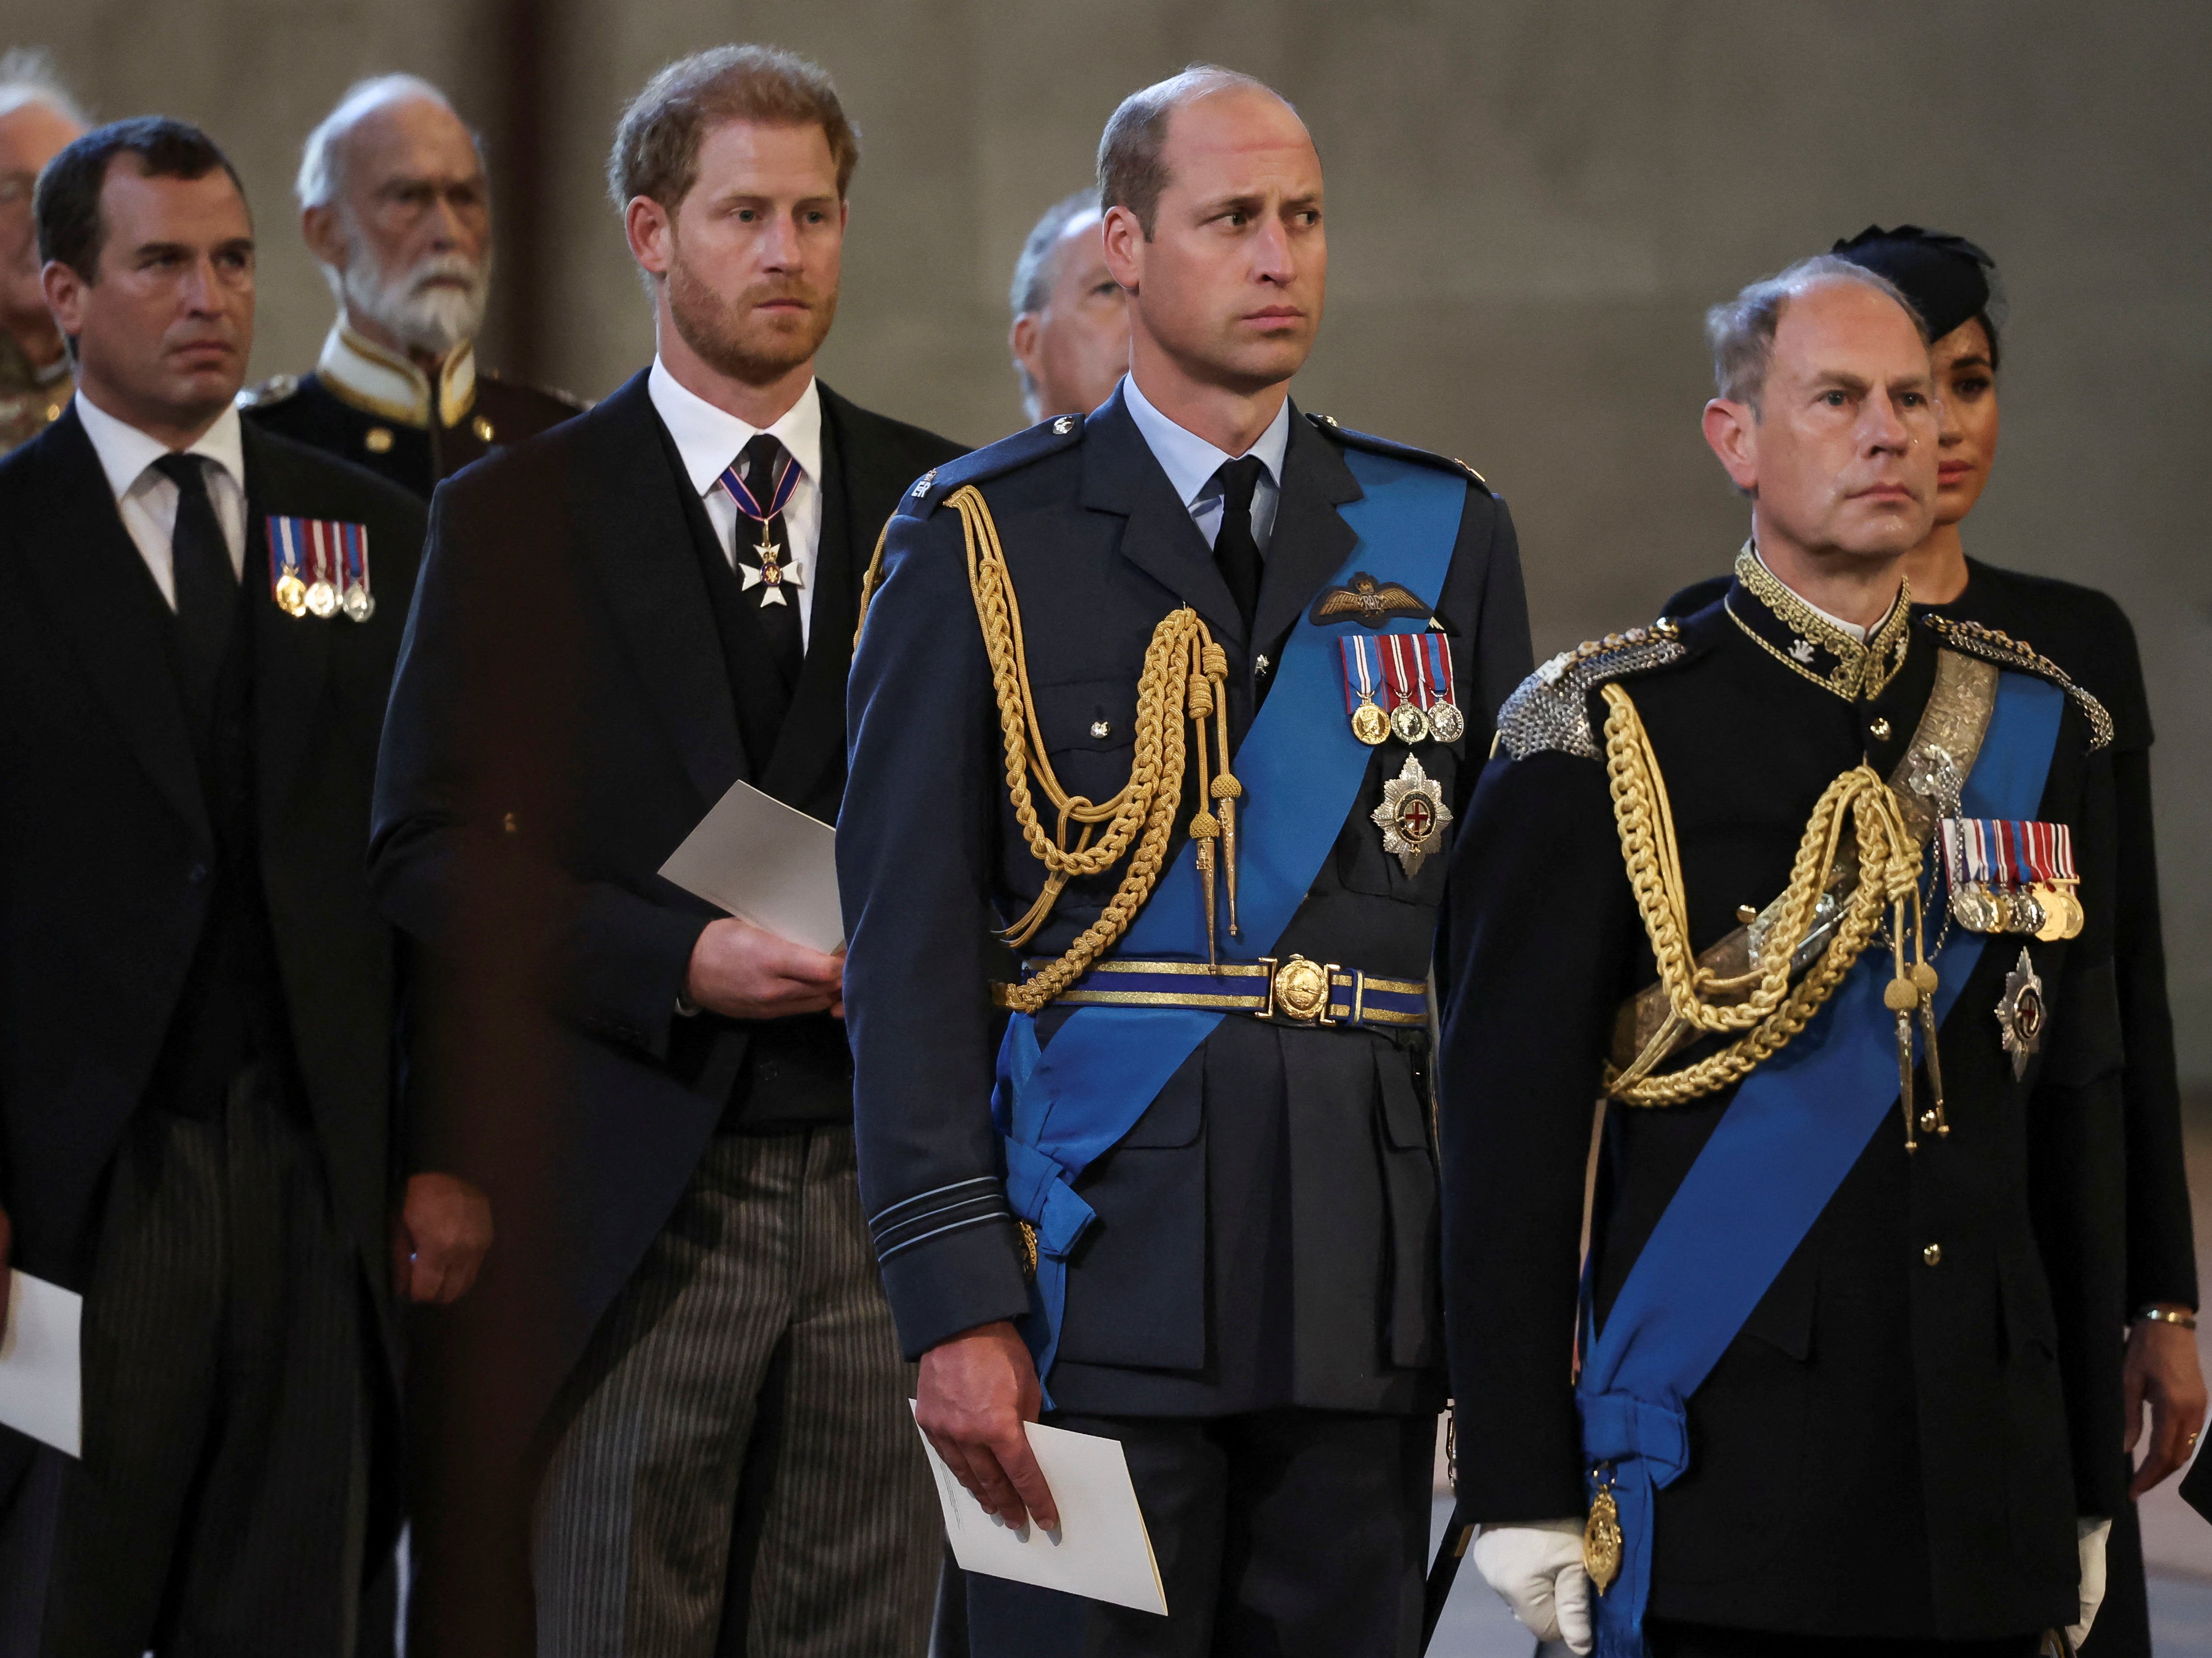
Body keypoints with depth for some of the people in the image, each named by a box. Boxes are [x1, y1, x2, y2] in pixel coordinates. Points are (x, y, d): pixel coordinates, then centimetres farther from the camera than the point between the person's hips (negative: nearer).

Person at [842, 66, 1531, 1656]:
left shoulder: (1443, 537, 11)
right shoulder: (985, 546, 2)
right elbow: (908, 944, -3)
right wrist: (956, 1301, -10)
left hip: (1374, 1279, 3)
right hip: (1104, 1269, -3)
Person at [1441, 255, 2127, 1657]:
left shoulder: (2040, 734, 11)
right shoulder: (1607, 741, -4)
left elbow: (2080, 1118, 13)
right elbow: (1510, 1132, -5)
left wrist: (2092, 1480, 12)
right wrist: (1524, 1489, -9)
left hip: (1985, 1472, 4)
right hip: (1722, 1468, -4)